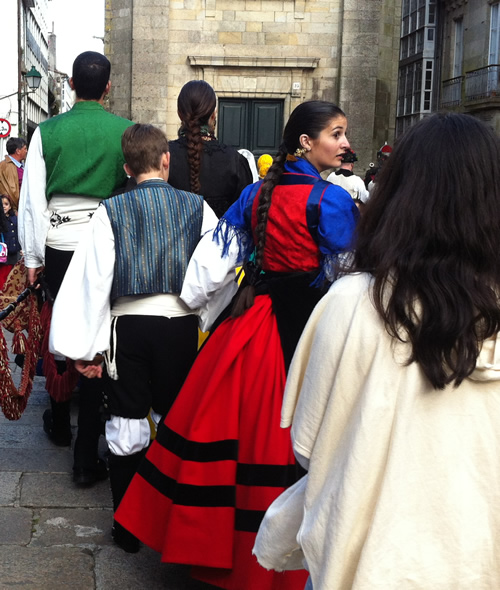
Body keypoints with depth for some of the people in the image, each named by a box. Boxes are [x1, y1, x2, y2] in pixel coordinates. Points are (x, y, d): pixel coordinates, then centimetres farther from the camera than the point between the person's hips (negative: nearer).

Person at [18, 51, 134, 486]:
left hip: (59, 245, 2)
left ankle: (60, 423, 38)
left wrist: (33, 258, 6)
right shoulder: (126, 132, -5)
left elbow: (33, 199, -1)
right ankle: (86, 457, 5)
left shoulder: (47, 132, -2)